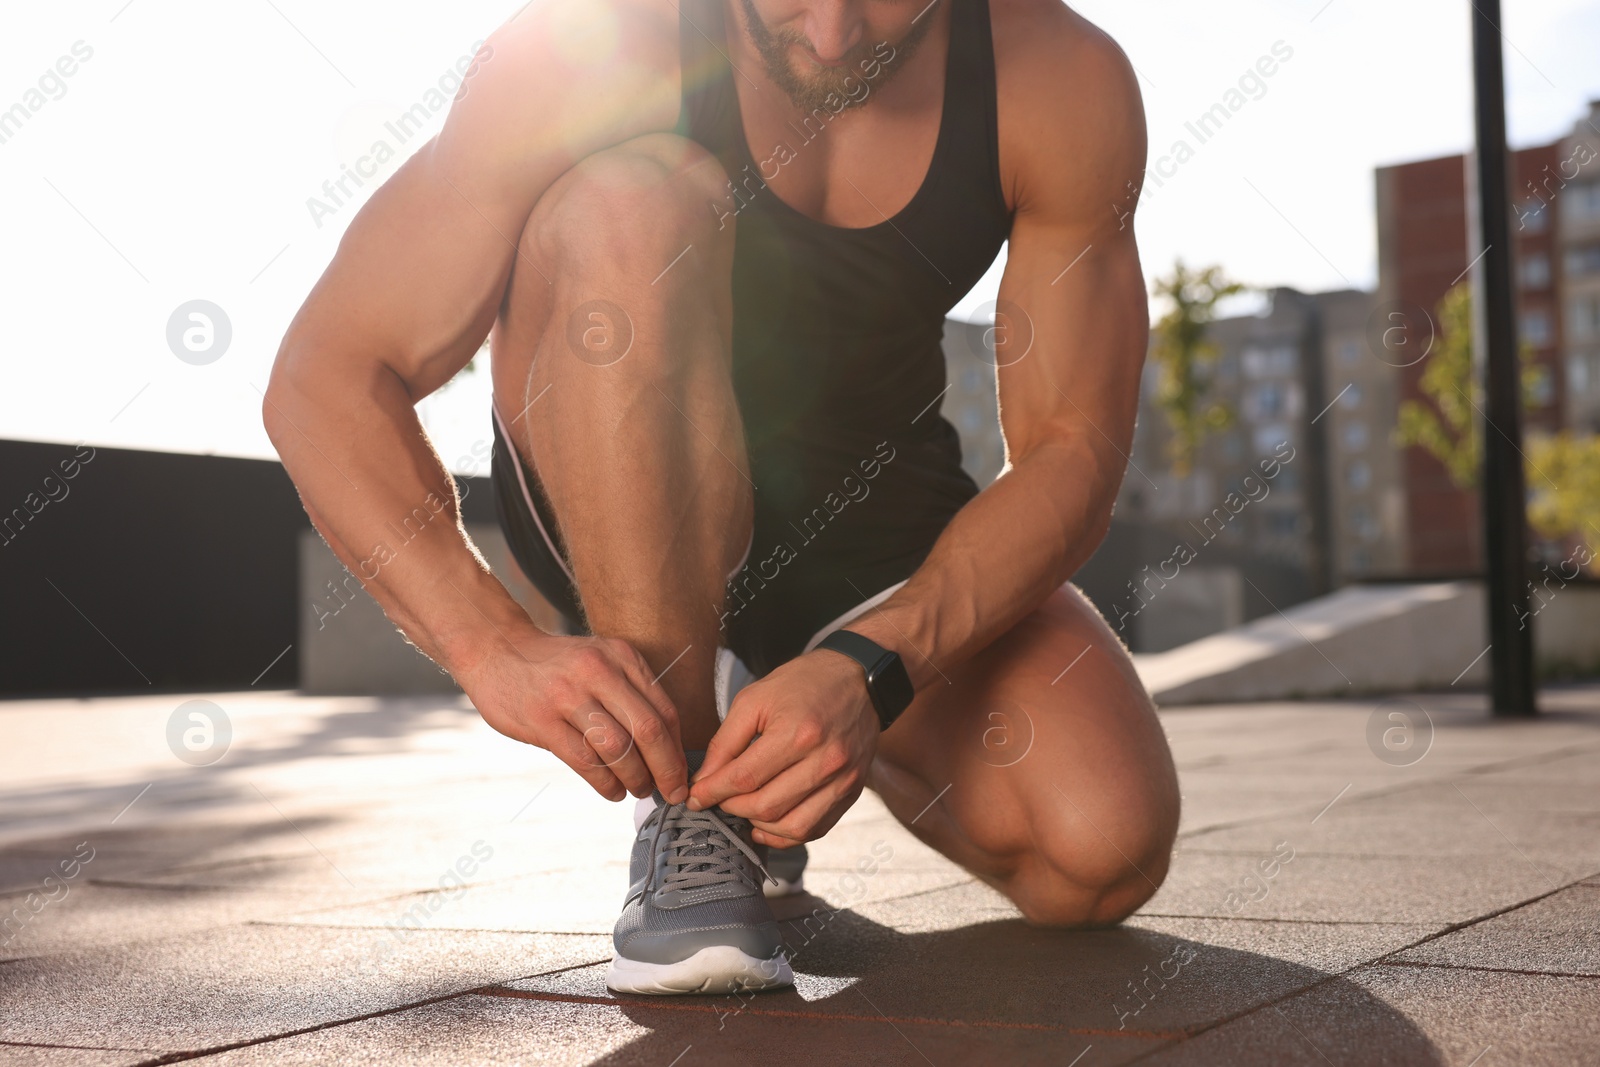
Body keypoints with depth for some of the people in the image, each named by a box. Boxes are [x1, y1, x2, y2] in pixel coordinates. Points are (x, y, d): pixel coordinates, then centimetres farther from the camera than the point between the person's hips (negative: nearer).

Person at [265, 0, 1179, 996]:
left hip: (876, 516, 2)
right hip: (613, 514, -2)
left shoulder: (1067, 83, -18)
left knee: (1104, 853, -24)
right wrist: (496, 647, -36)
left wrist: (869, 672, -32)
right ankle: (685, 799, -22)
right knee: (633, 204, -34)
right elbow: (323, 383, -21)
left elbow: (1071, 450, -16)